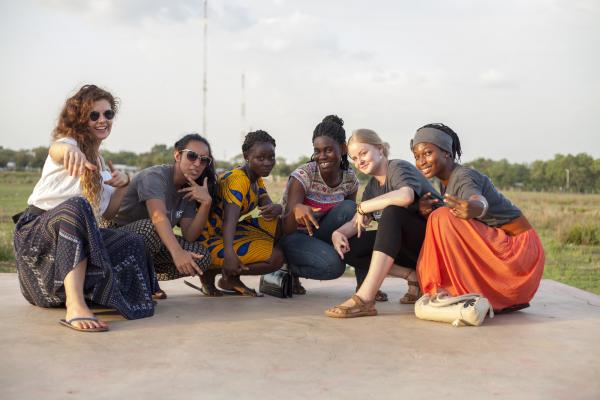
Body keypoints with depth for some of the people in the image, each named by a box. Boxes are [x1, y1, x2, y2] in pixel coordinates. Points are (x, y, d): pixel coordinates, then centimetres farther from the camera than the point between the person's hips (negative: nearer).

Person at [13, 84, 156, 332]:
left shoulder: (101, 164, 17)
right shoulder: (69, 145, -6)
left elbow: (107, 213, 16)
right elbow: (57, 149, -34)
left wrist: (121, 186, -4)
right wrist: (70, 150, -59)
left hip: (73, 236, 7)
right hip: (37, 231, -7)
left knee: (131, 244, -13)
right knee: (76, 206, -39)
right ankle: (75, 306, -53)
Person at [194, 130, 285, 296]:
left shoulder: (257, 179, 9)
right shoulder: (237, 180, -22)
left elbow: (268, 206, 3)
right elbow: (229, 219, -36)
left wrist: (276, 208, -24)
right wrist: (229, 254, -51)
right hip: (210, 238, -10)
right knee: (275, 257, -17)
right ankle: (211, 272, -5)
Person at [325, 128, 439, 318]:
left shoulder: (399, 168, -11)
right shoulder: (372, 186, 12)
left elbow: (405, 197, -36)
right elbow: (356, 222, 2)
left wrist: (363, 206, -24)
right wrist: (338, 233, -19)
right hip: (407, 248, 8)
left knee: (392, 211, -34)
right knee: (349, 248, -9)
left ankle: (365, 298, -41)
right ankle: (413, 277, -6)